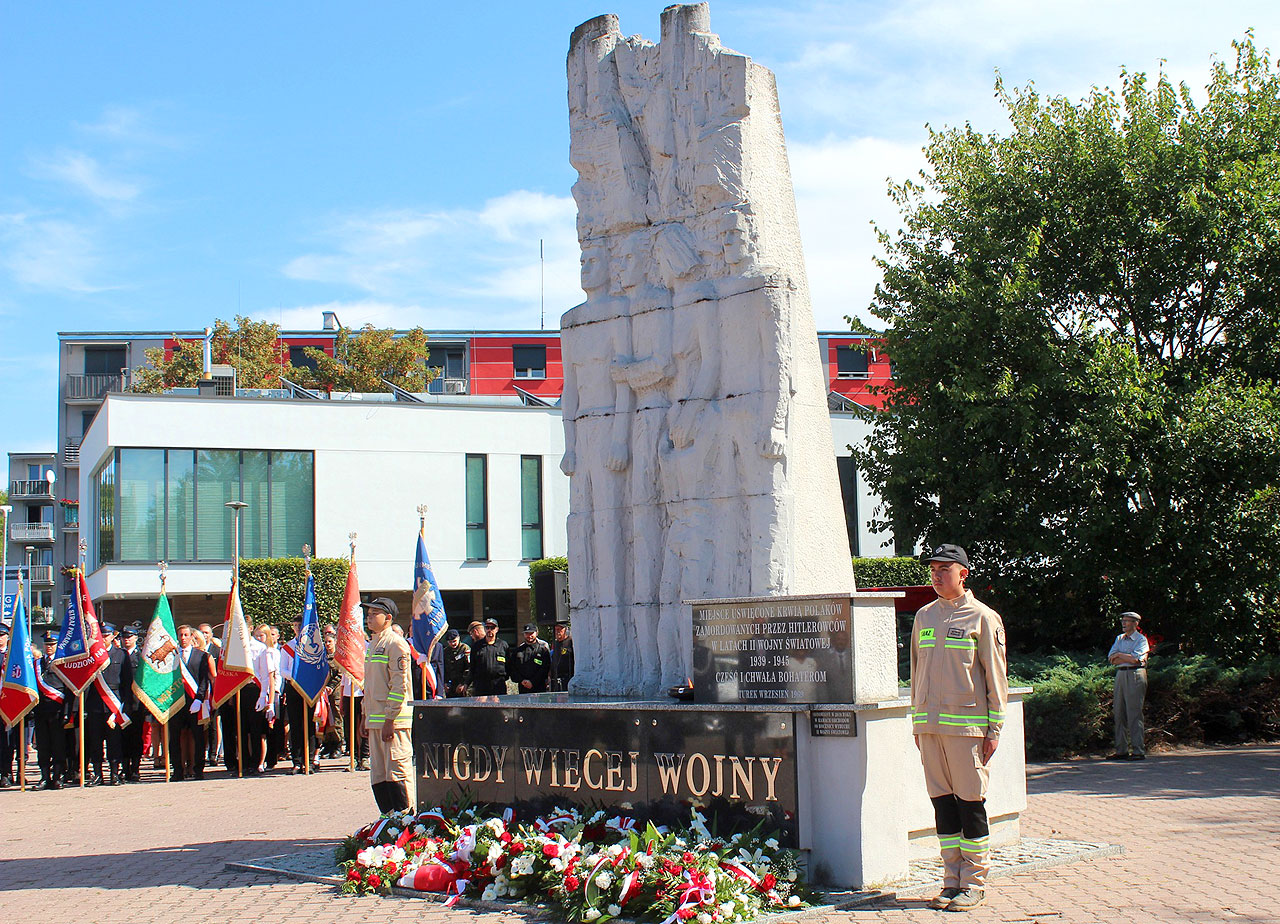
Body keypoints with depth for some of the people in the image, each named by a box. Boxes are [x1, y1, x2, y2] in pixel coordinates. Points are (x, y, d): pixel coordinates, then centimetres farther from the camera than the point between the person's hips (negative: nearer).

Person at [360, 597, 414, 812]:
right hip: (375, 720, 9)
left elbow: (399, 684, -15)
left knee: (397, 771, -8)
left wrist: (390, 719, -19)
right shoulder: (373, 645, 19)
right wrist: (366, 718, 20)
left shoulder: (396, 643, -9)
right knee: (378, 776, 11)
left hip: (393, 721, -9)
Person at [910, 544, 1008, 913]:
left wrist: (993, 729, -6)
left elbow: (995, 676, -2)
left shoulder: (982, 617, -2)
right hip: (929, 726, 5)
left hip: (967, 724, -5)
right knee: (942, 802, 7)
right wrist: (917, 722, 14)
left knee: (970, 803, -1)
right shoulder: (924, 617, 14)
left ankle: (975, 884, 7)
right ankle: (952, 881, 15)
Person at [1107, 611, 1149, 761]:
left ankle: (1138, 751, -8)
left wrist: (1120, 655, -3)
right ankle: (1121, 751, 10)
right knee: (1119, 714, 6)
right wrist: (1129, 657, -5)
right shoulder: (1119, 638, 19)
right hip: (1120, 674, 7)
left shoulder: (1141, 639, -1)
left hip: (1135, 675, -7)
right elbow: (1111, 658, 7)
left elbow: (1136, 658, -16)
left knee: (1134, 714, -10)